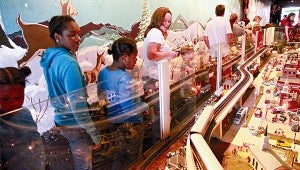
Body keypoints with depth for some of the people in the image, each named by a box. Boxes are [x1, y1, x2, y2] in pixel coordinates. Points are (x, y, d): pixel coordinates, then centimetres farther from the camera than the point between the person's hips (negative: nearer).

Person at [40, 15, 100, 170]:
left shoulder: (50, 58, 2)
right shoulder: (69, 63, -26)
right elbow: (78, 107, -27)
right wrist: (95, 135, -19)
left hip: (60, 119, 9)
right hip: (74, 125, -9)